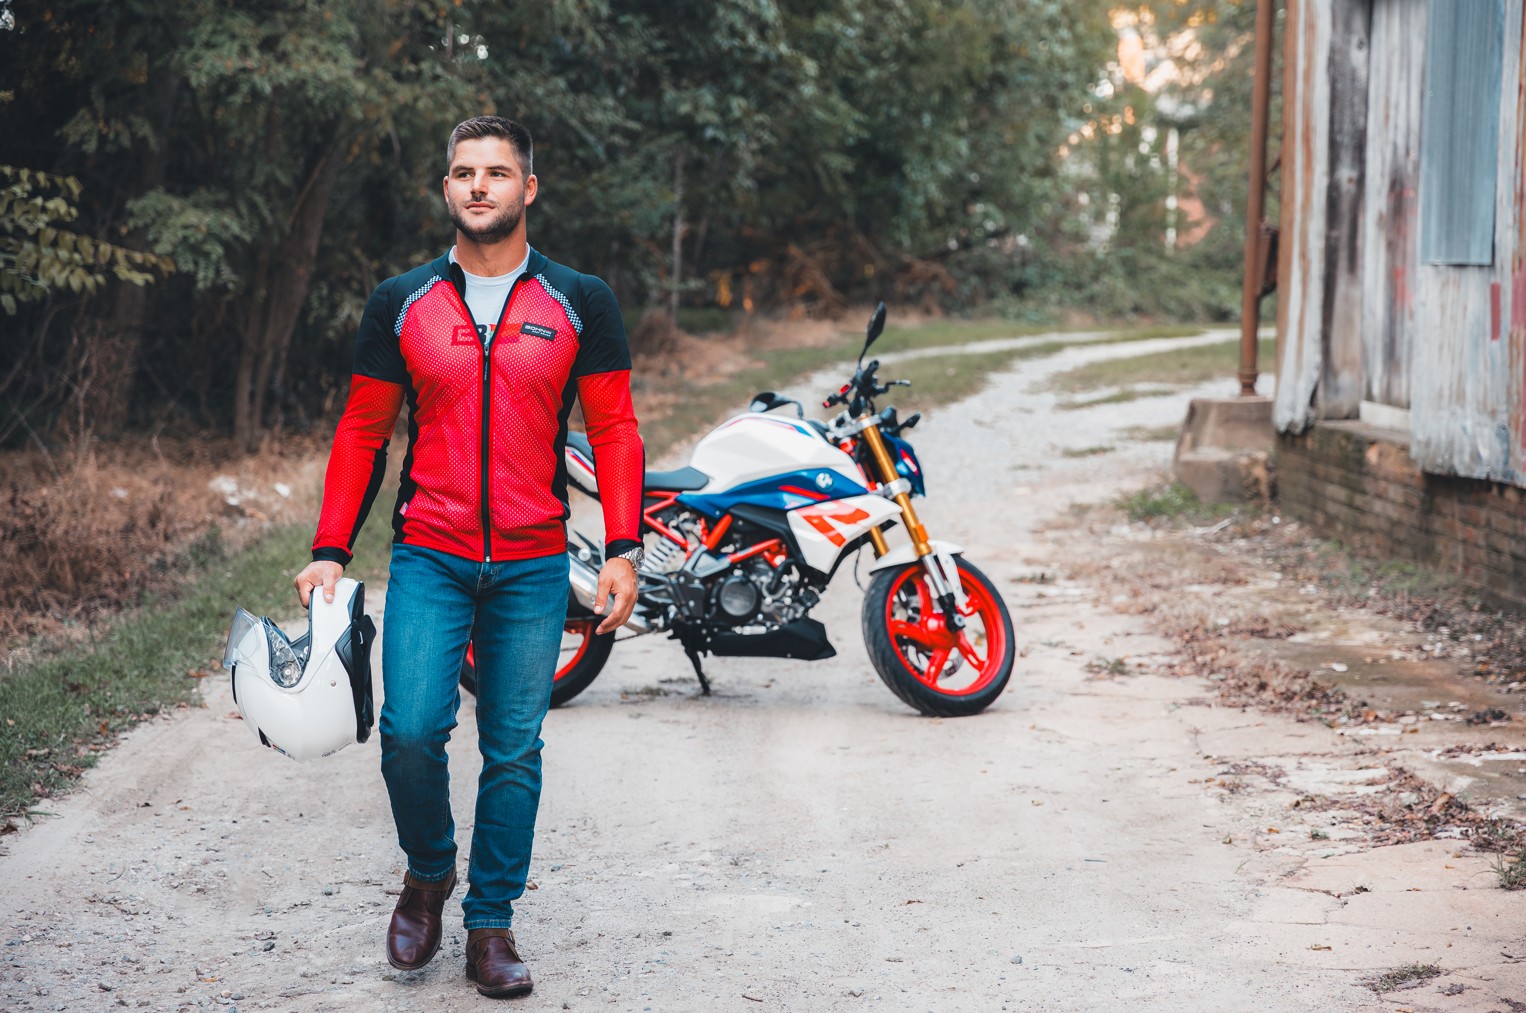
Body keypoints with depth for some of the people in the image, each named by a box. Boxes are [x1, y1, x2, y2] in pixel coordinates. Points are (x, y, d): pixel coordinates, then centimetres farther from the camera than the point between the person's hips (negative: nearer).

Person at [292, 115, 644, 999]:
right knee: (411, 729, -12)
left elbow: (615, 430, 4)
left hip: (534, 568, 0)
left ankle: (491, 926, 16)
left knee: (514, 752, 3)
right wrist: (331, 551, 3)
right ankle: (428, 874, 16)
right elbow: (363, 432, 10)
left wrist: (623, 549, -6)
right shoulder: (401, 304, 6)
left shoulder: (580, 303, 4)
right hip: (428, 561, 0)